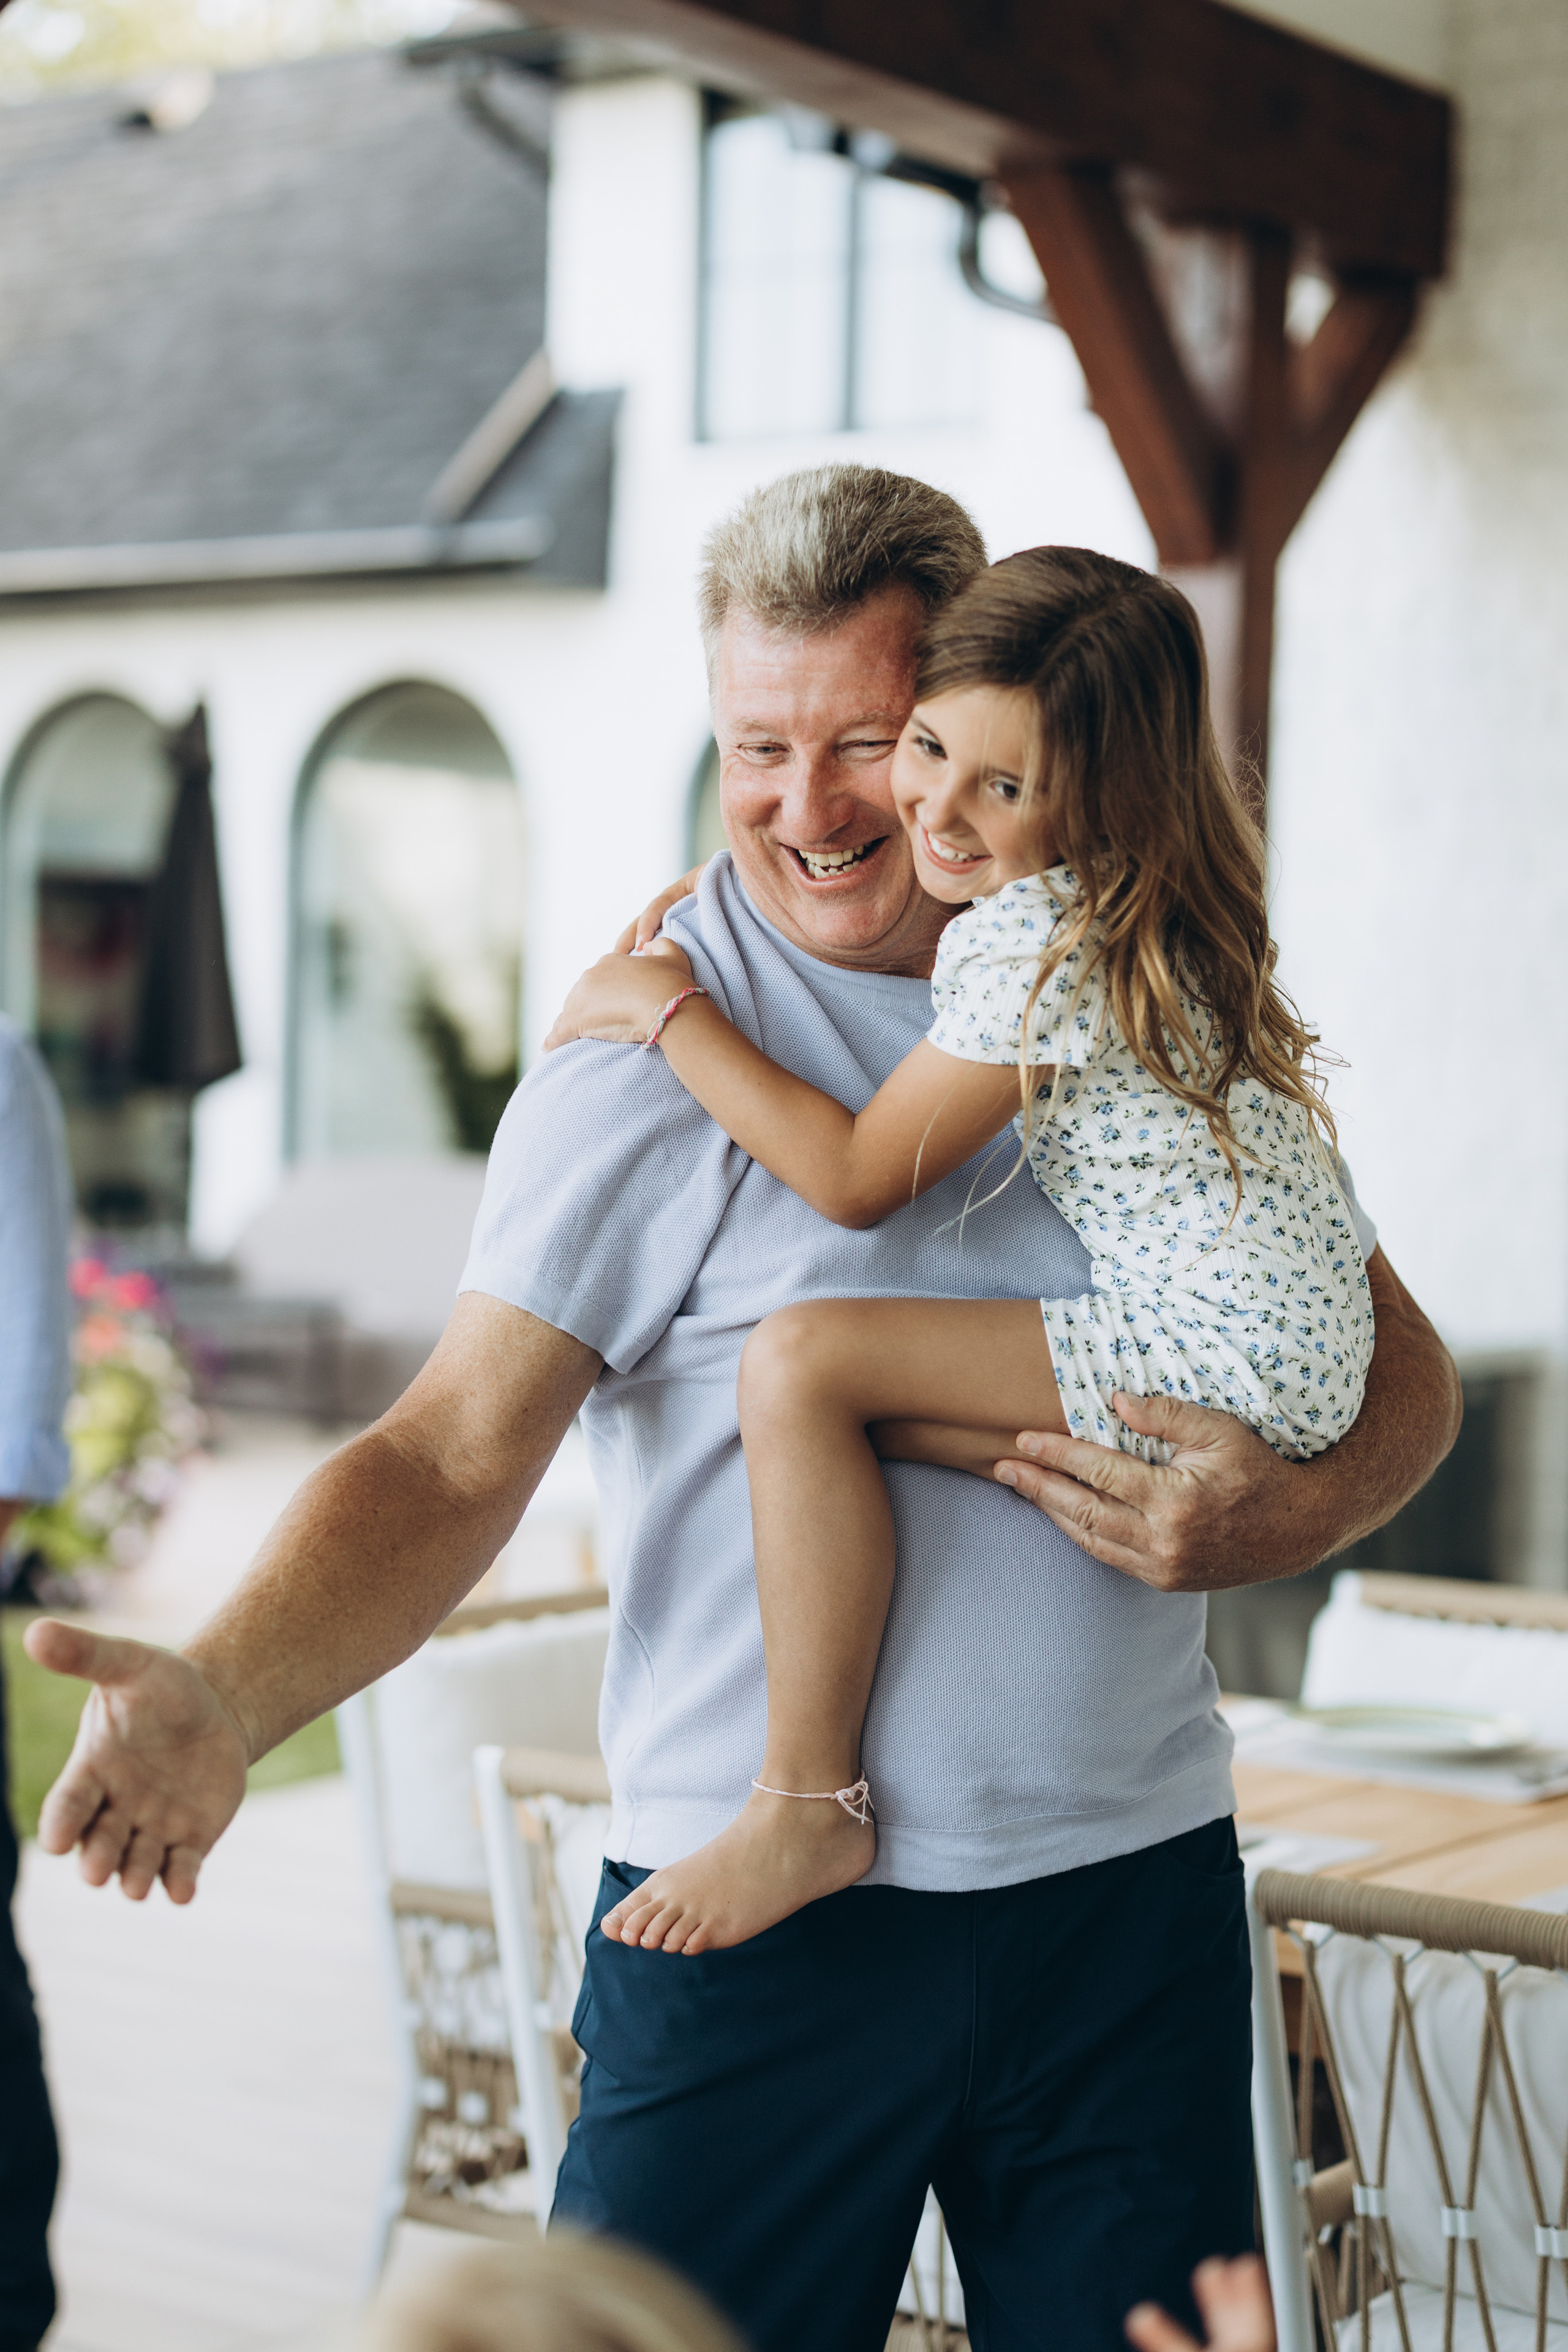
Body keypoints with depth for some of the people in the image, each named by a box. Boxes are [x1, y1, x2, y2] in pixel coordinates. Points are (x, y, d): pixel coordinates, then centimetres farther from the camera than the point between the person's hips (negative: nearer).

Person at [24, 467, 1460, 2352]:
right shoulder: (654, 1048, -6)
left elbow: (1397, 1361, 14)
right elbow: (455, 1454, -14)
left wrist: (1281, 1518, -9)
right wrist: (224, 1698, -32)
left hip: (1131, 1893, 3)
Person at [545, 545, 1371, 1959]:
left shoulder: (1033, 941, -17)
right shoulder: (1109, 907, 12)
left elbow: (857, 1178, -14)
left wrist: (671, 1005, -8)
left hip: (1228, 1362, -11)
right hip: (1291, 1359, 11)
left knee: (801, 1364, -21)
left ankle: (809, 1808, -15)